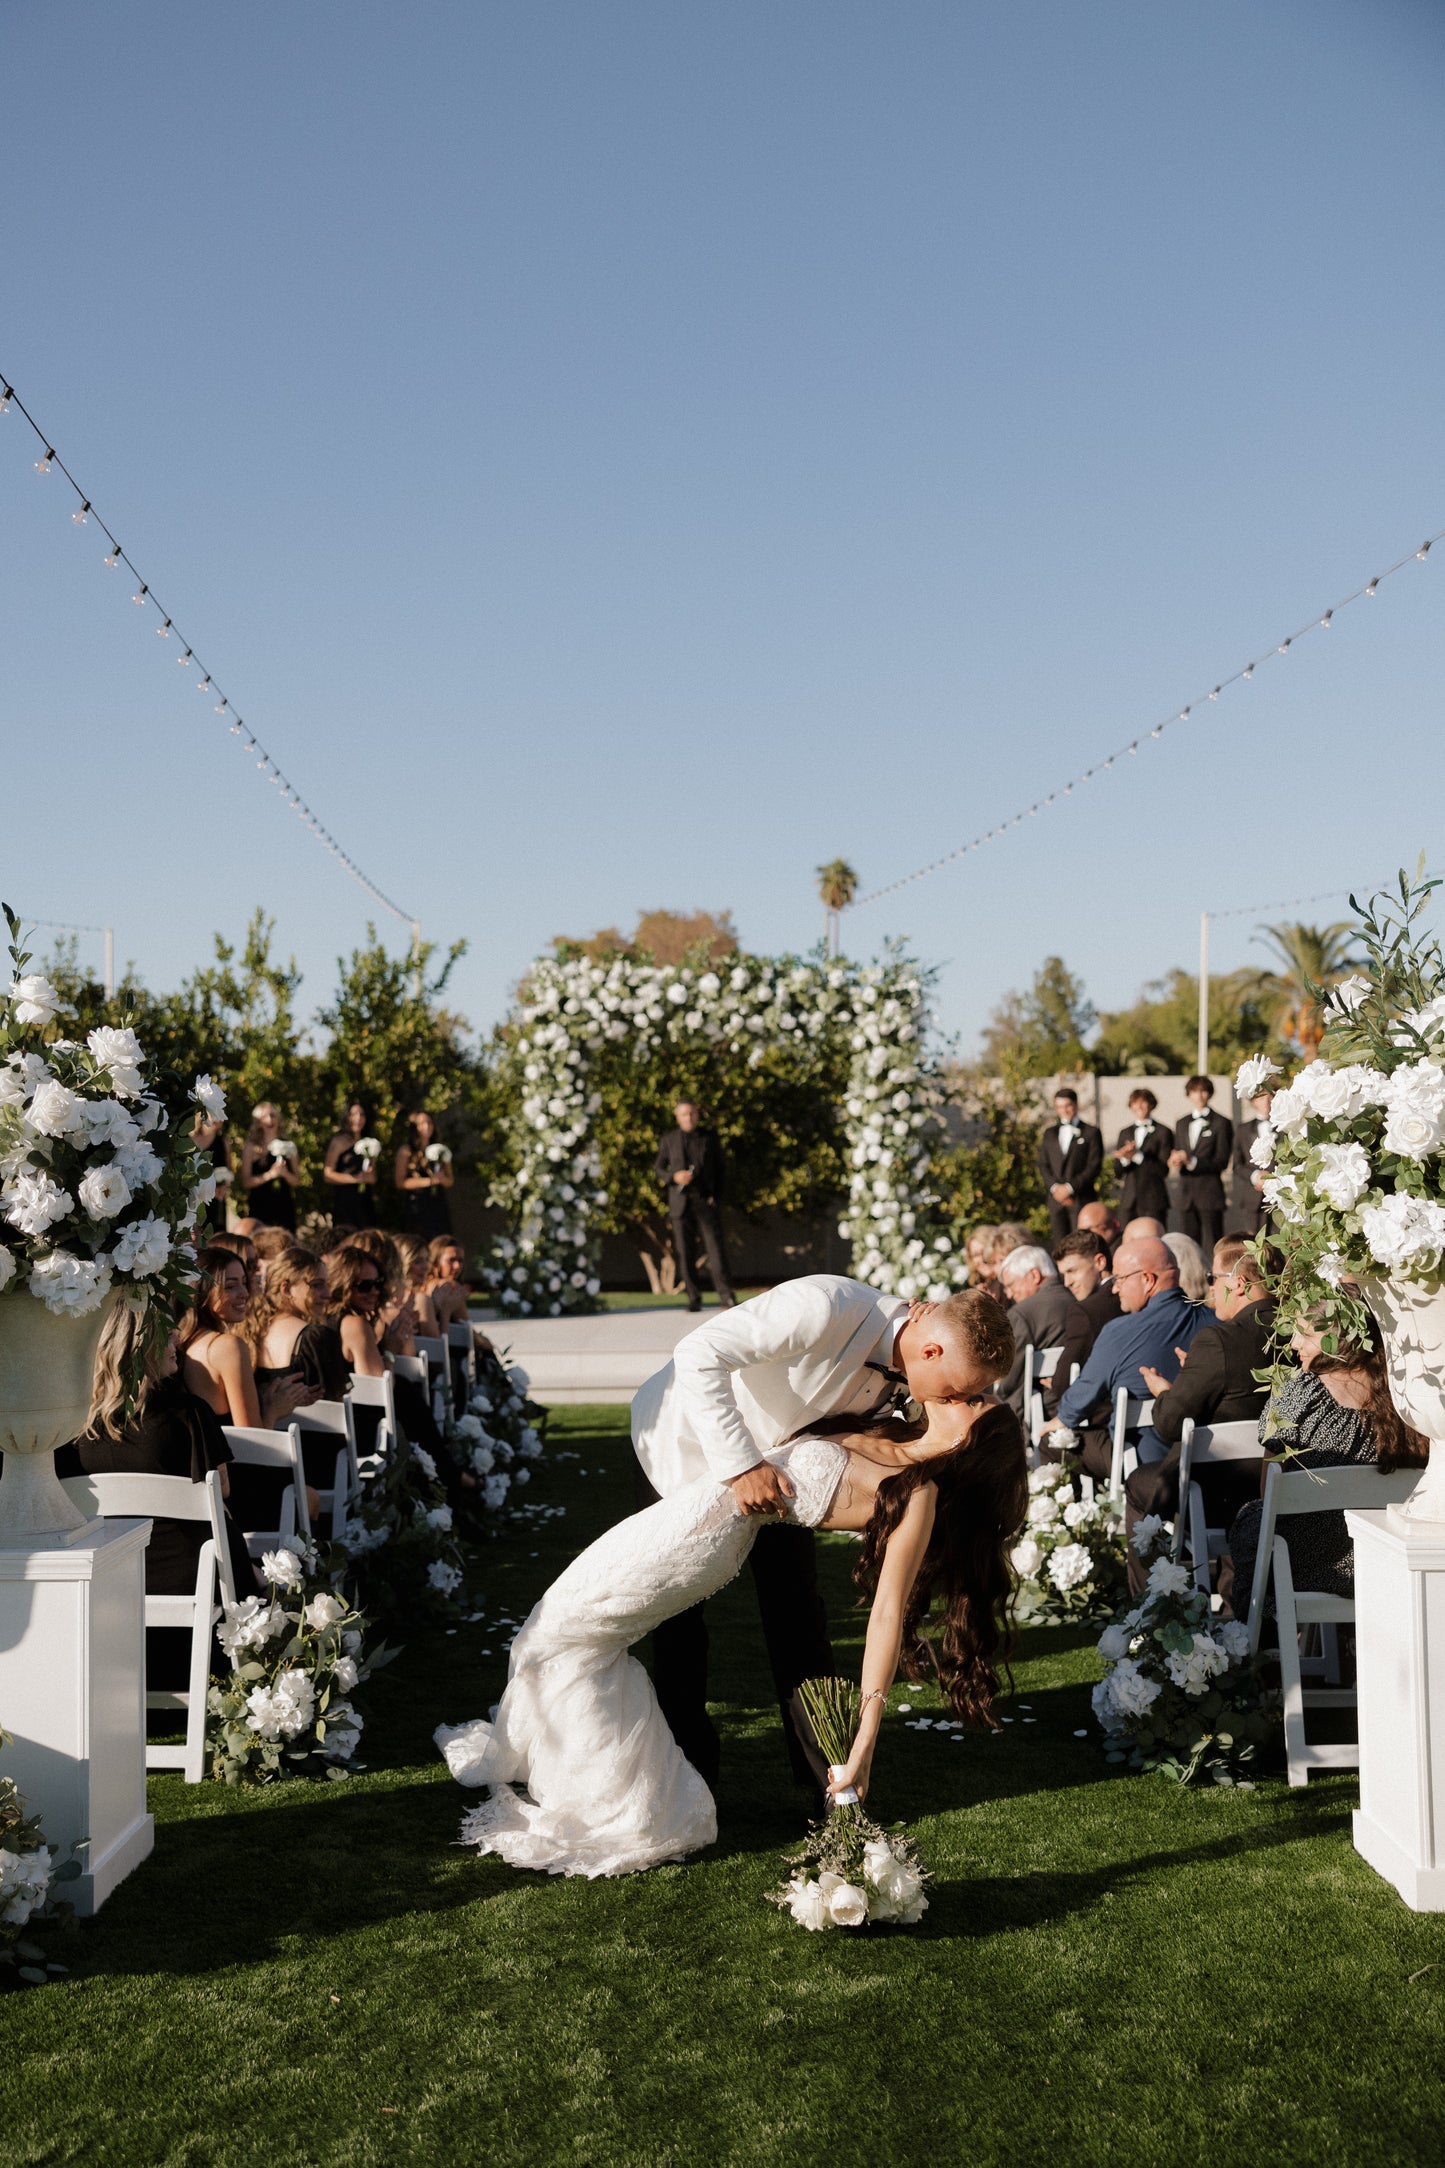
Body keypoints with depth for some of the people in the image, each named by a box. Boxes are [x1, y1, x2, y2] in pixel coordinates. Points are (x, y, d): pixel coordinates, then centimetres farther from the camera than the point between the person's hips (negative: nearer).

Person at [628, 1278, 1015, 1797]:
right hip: (686, 1440, -5)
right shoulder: (829, 1307, -40)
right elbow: (699, 1354, -40)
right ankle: (689, 1770, 21)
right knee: (679, 1617, 4)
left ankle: (824, 1769, 15)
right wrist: (741, 1463, -43)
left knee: (797, 1609, 4)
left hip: (771, 1459, 6)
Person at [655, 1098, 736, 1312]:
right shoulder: (669, 1140, 8)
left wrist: (716, 1196, 0)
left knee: (716, 1250, -7)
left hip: (706, 1201, -1)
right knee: (684, 1253, 0)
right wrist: (674, 1177, -9)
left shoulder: (709, 1137, 9)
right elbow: (658, 1169, 12)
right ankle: (693, 1299, 7)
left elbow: (719, 1168, 11)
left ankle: (727, 1298, -6)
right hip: (680, 1204, 1)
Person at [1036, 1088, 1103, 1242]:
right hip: (1055, 1197, 4)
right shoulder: (1049, 1134, 17)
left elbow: (1094, 1166, -3)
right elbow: (1043, 1165, 11)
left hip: (1081, 1198, -4)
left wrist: (1070, 1187, -12)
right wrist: (1054, 1187, -7)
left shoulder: (1091, 1132, 4)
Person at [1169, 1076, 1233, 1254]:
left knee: (1212, 1246, -6)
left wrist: (1191, 1161, -17)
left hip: (1210, 1192, -5)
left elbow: (1222, 1161, -6)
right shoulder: (1181, 1123, 18)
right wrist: (1176, 1162, -5)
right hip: (1187, 1193, 5)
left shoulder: (1221, 1123, 0)